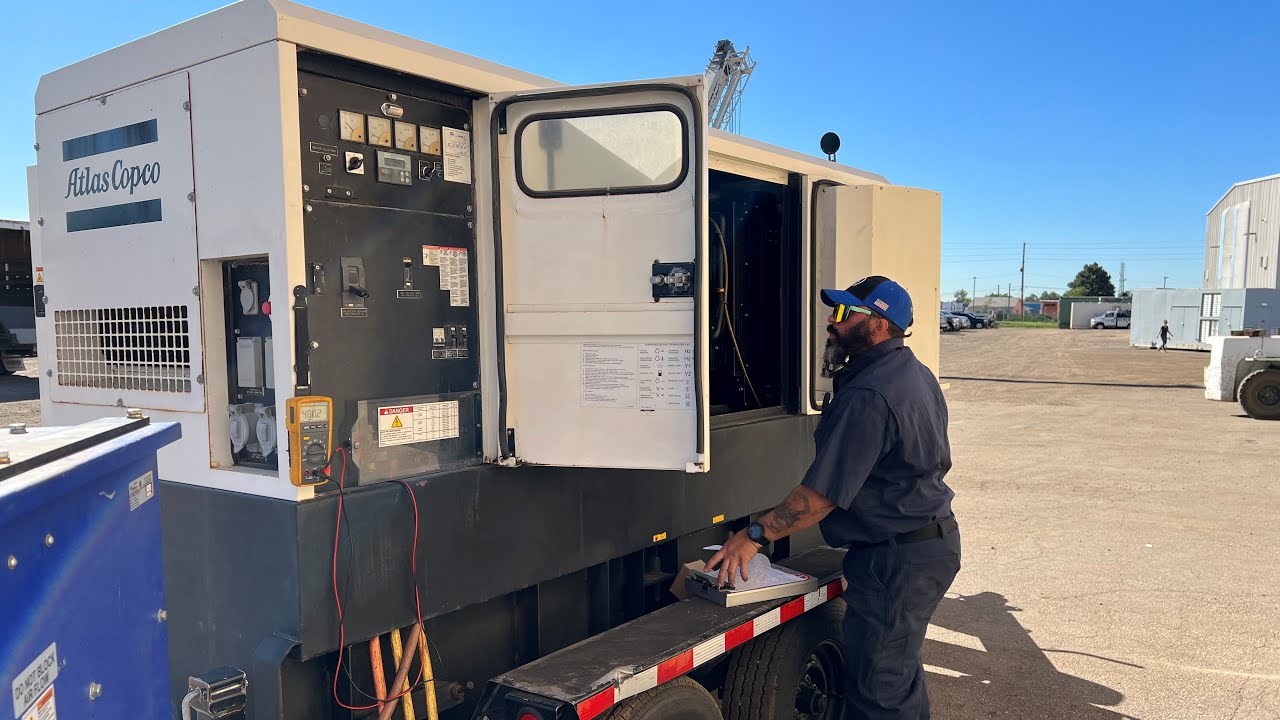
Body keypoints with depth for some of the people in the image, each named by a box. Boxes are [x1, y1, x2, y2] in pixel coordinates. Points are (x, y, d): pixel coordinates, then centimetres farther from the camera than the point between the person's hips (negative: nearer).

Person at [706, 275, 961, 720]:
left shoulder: (867, 397, -25)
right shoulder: (914, 373, 9)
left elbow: (823, 494, -26)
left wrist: (754, 536, -18)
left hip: (895, 560, -11)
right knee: (900, 673, 24)